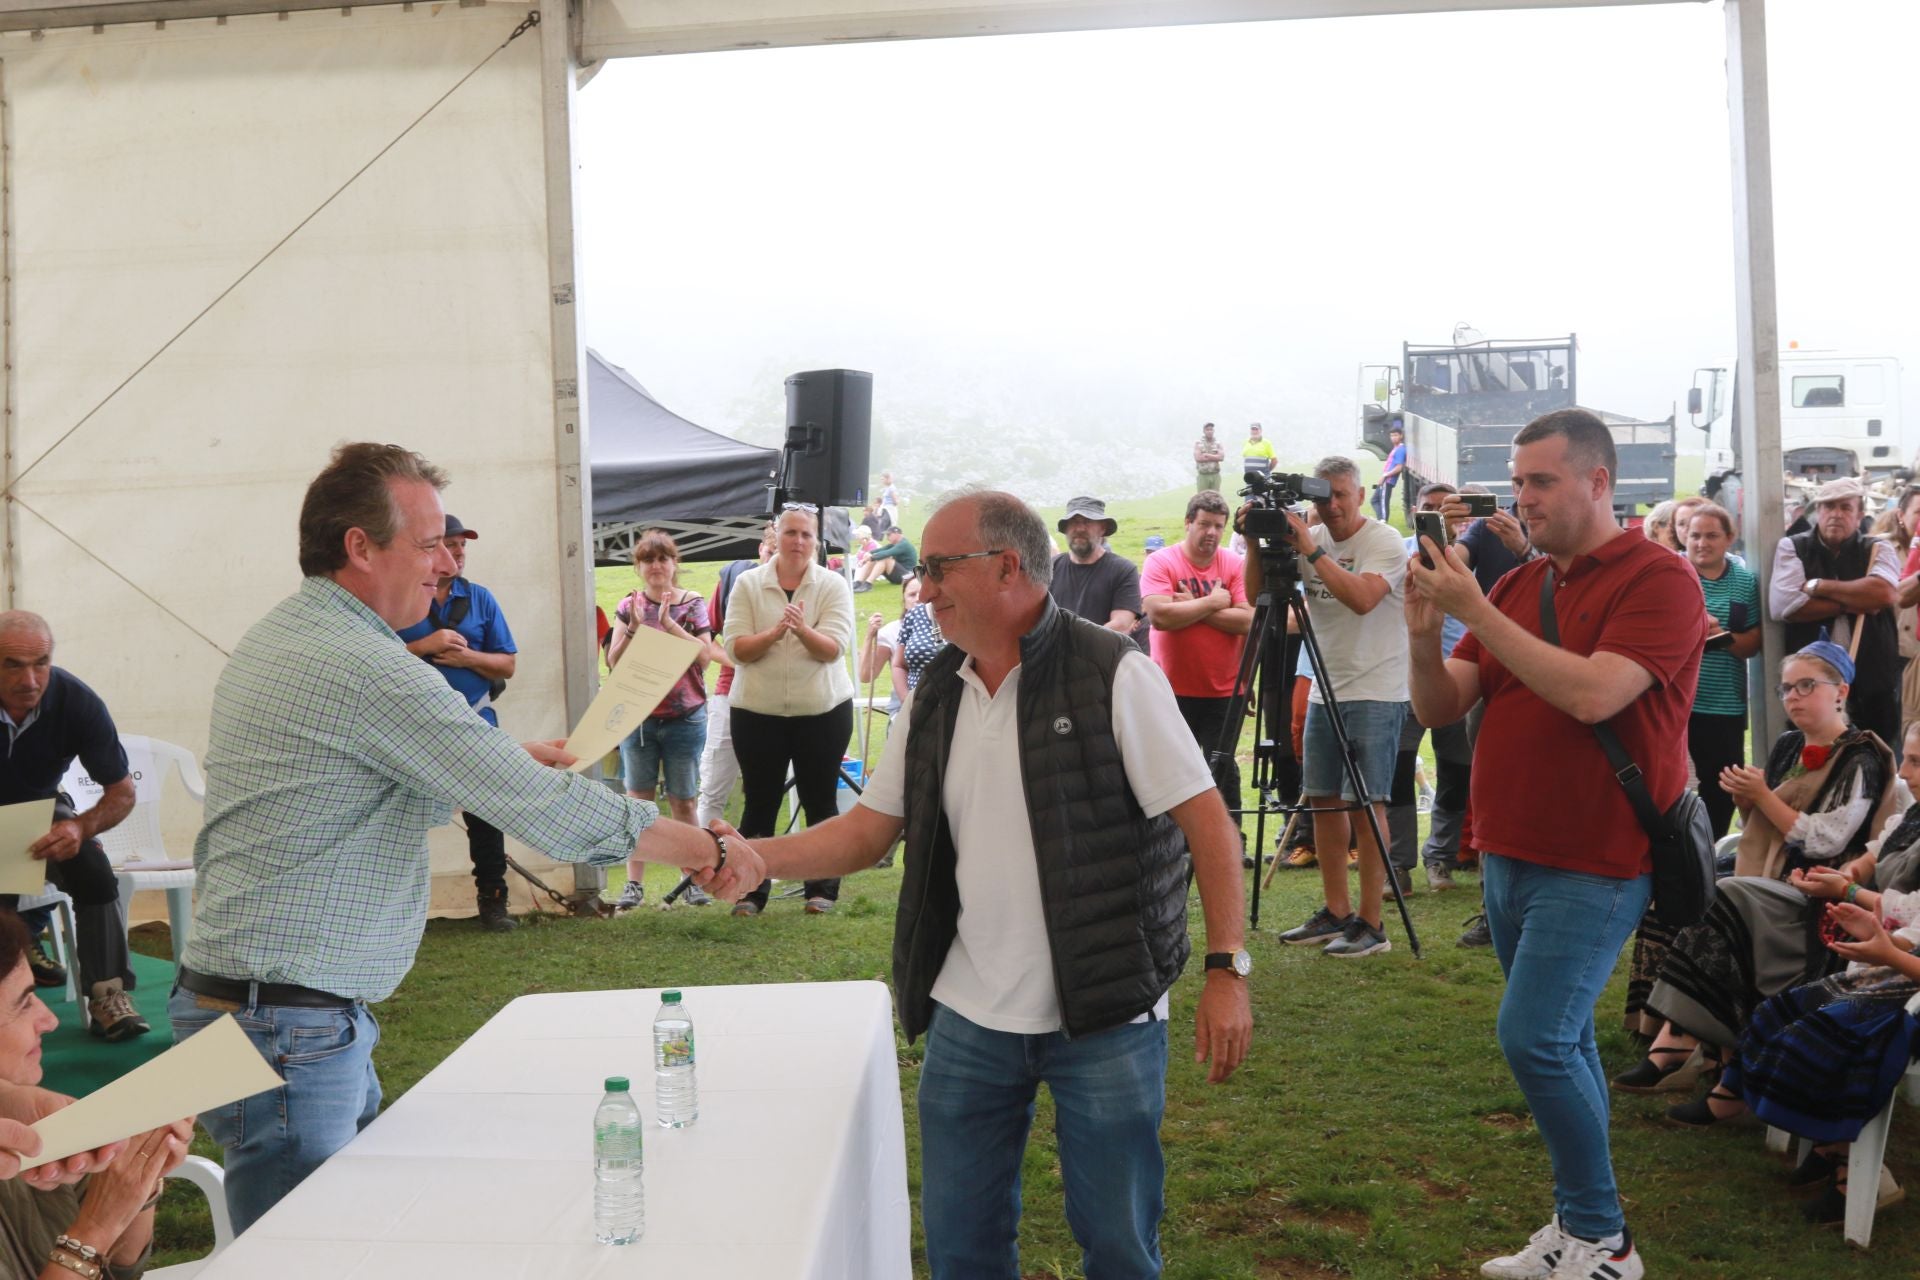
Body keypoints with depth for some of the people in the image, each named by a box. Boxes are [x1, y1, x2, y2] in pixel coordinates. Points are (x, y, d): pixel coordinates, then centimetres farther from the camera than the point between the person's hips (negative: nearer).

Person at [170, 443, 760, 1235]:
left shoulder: (275, 637, 11)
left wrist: (514, 761, 11)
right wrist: (710, 854, -11)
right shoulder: (365, 669, -22)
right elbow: (549, 812, -21)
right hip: (288, 1029, -10)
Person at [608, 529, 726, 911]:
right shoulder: (629, 605, 6)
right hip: (638, 717, 1)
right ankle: (634, 884, 5)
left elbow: (704, 655, -12)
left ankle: (692, 878, 14)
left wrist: (668, 623, -17)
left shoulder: (692, 604, 1)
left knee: (683, 803, 5)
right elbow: (614, 662, 1)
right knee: (638, 800, 2)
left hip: (685, 718, -1)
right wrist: (633, 627, -14)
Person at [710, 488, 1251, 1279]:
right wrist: (751, 856, -6)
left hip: (1105, 1019, -5)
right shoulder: (935, 698, 6)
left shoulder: (1112, 677, -11)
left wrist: (1227, 971, -16)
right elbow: (866, 833, 9)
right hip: (968, 1020, 5)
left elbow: (1206, 822, -11)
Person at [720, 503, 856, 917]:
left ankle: (823, 888, 17)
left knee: (820, 801, 6)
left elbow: (834, 648, -12)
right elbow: (736, 648, -6)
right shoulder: (748, 584, 2)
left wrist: (803, 630, -31)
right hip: (758, 712, 0)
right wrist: (773, 633, -24)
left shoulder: (833, 585, 0)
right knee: (760, 802, 5)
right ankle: (751, 890, 13)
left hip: (823, 710, 0)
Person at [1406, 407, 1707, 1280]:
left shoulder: (1657, 579, -10)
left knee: (1534, 1038, -13)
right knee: (1561, 1046, 13)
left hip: (1595, 863, -7)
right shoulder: (1516, 585, 10)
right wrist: (1425, 634, -12)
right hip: (1508, 854, 7)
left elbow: (1592, 694, -26)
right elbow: (1439, 711, 7)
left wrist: (1475, 610, -23)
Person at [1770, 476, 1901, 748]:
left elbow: (1885, 593, -17)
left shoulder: (1878, 550, 5)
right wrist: (1855, 603, -10)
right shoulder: (1792, 548, 2)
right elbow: (1784, 605, -14)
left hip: (1873, 684, 1)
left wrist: (1820, 586, -11)